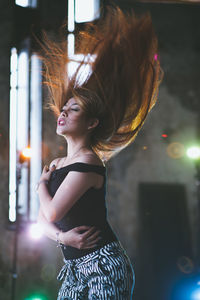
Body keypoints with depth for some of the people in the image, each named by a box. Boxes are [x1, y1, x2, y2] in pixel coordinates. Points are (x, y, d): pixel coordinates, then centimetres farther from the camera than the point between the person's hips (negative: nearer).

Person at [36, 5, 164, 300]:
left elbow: (52, 212, -17)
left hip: (104, 266, -8)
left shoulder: (87, 162, -14)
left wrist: (42, 183, 3)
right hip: (75, 269, 8)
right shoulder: (56, 164, 13)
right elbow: (42, 218, 14)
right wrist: (62, 236, -8)